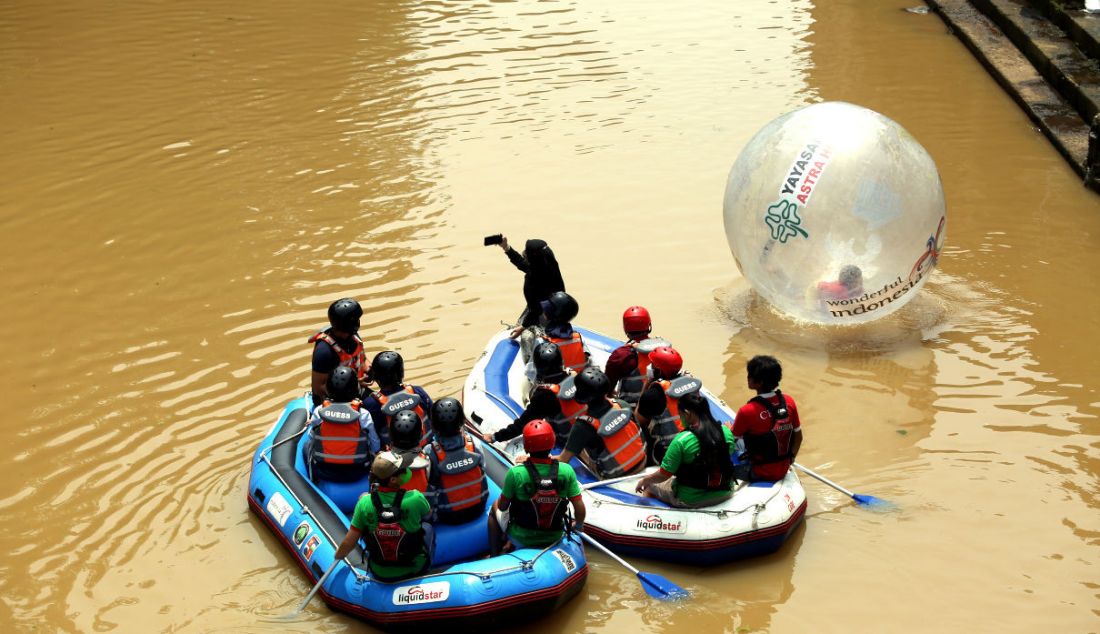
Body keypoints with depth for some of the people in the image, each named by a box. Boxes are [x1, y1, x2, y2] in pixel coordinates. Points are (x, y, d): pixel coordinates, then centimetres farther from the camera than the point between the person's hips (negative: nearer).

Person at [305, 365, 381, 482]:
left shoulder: (319, 412, -15)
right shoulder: (363, 414, -17)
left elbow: (310, 441, -1)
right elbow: (375, 447, -7)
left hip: (323, 472, 1)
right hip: (356, 474, -1)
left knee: (307, 445, 31)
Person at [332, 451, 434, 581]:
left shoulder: (364, 503, -19)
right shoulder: (416, 498, -24)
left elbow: (348, 544, -11)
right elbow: (428, 515, 1)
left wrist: (338, 556, 10)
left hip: (379, 574, 2)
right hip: (415, 569, -2)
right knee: (426, 526, 23)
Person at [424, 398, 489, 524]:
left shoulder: (430, 453, -25)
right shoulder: (473, 441, -19)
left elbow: (429, 491, -17)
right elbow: (482, 468, -1)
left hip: (449, 517, -3)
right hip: (478, 509, 3)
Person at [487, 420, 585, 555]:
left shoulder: (515, 473, -23)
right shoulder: (566, 471, -18)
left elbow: (502, 506, -10)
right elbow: (580, 508, -11)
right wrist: (578, 524, 11)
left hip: (521, 539, -2)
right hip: (554, 538, 2)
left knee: (495, 508, 27)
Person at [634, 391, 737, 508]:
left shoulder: (681, 441, -24)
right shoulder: (727, 432, -9)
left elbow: (663, 475, -17)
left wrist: (645, 480, 4)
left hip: (691, 501, -6)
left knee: (650, 484, 22)